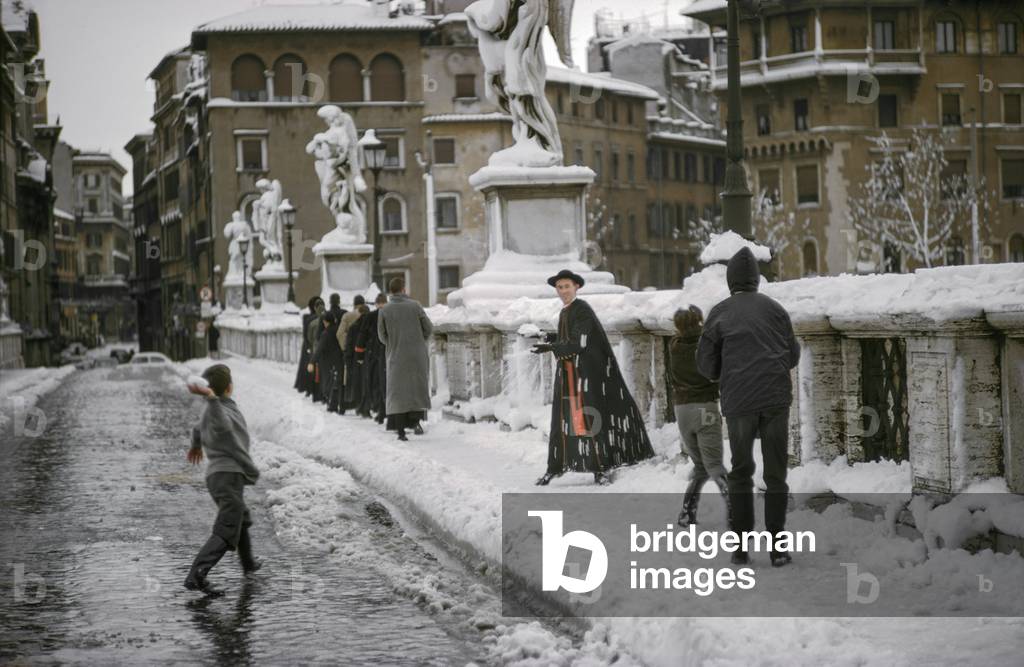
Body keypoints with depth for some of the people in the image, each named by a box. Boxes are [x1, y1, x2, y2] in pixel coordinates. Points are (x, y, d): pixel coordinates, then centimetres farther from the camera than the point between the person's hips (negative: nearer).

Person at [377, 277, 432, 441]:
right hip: (417, 355, -1)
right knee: (418, 388, 12)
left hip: (395, 356, 1)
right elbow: (429, 328, 0)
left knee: (397, 392, 5)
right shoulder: (415, 306, -5)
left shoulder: (384, 311, -4)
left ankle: (400, 430, -1)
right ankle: (416, 420, -6)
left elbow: (382, 335, 4)